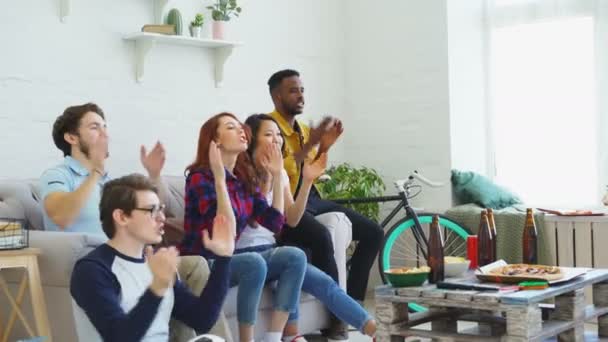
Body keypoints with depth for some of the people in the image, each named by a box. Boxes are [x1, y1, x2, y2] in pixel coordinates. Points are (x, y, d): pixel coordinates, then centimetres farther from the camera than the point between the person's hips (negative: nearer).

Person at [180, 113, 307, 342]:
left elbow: (274, 223, 2)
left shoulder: (244, 179, 9)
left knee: (294, 257, -12)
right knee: (254, 262, -34)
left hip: (228, 258, 8)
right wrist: (220, 177, -28)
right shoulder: (200, 176, -14)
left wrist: (277, 176, 4)